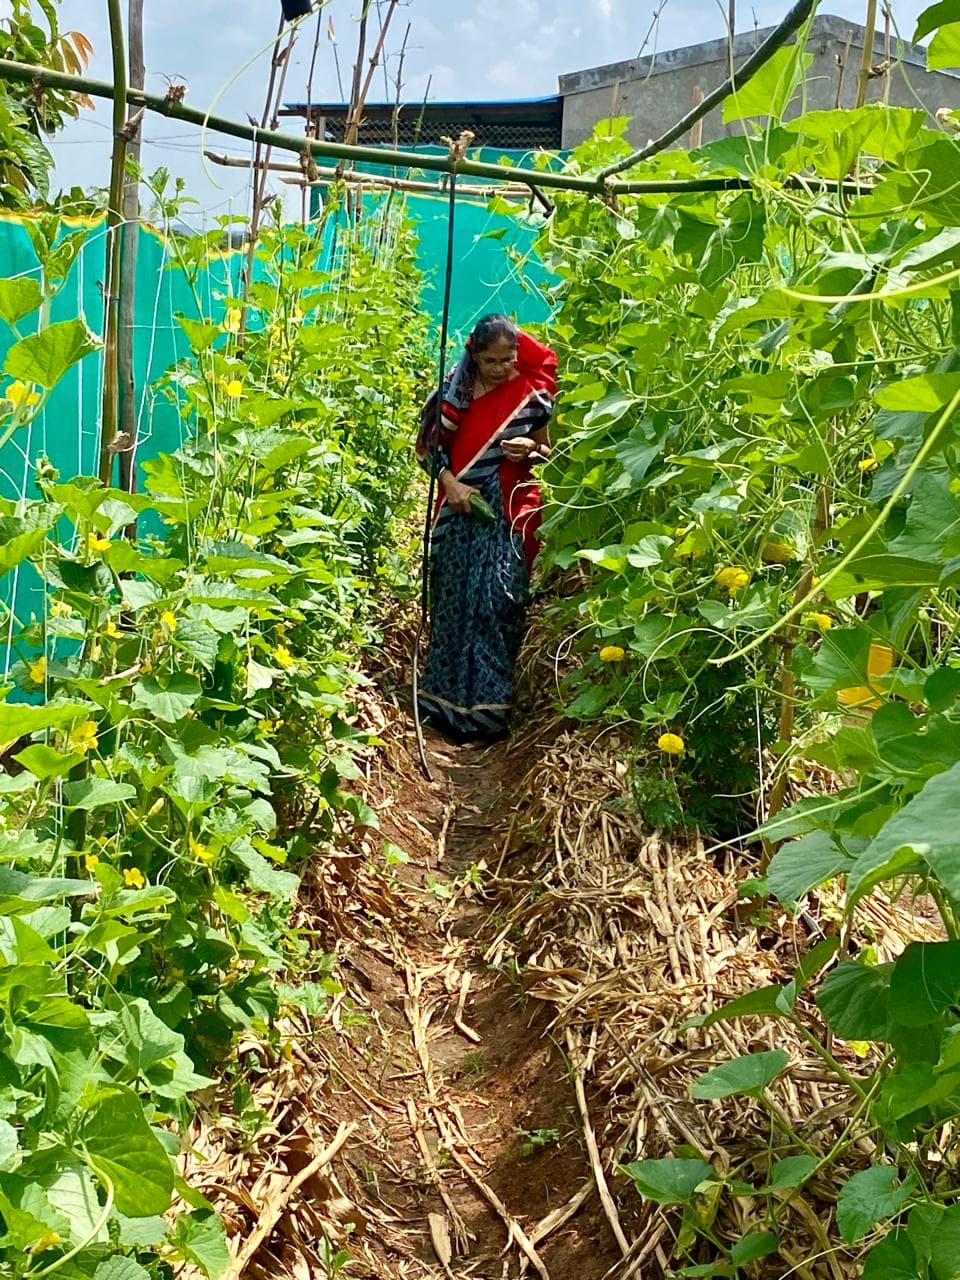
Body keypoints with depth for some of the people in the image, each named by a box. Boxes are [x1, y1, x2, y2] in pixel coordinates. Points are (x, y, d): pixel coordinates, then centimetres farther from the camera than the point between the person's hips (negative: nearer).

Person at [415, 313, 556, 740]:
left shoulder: (531, 394, 1)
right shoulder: (456, 390, 2)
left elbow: (547, 453, 10)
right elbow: (431, 443, 6)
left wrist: (531, 449, -13)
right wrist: (450, 483, -11)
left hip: (509, 514, -1)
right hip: (460, 510, 2)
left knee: (498, 602, -7)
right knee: (454, 601, 4)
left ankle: (488, 705, 3)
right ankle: (449, 700, 15)